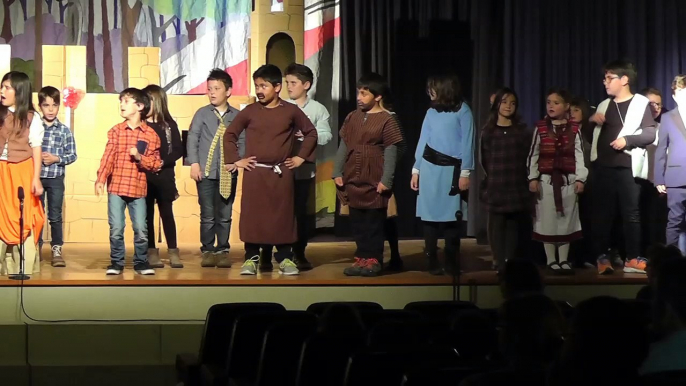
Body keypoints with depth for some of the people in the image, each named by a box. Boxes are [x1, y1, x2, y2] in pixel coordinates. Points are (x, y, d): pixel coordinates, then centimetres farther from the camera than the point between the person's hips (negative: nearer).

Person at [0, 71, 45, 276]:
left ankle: (24, 269, 6)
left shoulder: (31, 118, -1)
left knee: (23, 219, 1)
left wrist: (36, 178, -7)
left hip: (22, 171, -3)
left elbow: (36, 149, -2)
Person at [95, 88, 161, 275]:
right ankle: (116, 263, 13)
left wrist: (140, 158, -15)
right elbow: (108, 156, -3)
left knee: (141, 230, 2)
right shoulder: (116, 131, 4)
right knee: (116, 229, 1)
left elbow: (156, 163, 2)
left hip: (138, 189, 0)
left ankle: (141, 263, 16)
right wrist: (100, 179, -13)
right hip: (116, 187, 1)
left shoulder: (150, 134, 1)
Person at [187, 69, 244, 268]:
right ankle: (208, 251, 11)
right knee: (207, 215, 3)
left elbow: (242, 142, 5)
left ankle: (222, 251, 13)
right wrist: (194, 163, -8)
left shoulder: (237, 116, 5)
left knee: (225, 215, 5)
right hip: (206, 171, -1)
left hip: (228, 173, 1)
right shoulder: (202, 113, 2)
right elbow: (192, 139, 1)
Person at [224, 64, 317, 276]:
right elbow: (229, 134, 8)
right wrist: (235, 160, 1)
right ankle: (251, 258, 8)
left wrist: (301, 157, 5)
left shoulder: (291, 111, 1)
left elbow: (311, 133, 11)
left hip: (282, 173, 0)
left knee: (283, 215, 4)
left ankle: (285, 258, 12)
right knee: (252, 215, 1)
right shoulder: (250, 111, 1)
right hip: (254, 173, 0)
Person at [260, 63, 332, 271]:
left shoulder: (318, 109, 4)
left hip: (303, 169, 1)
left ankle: (299, 255, 19)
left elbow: (326, 136, -2)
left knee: (300, 212, 8)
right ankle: (266, 256, 3)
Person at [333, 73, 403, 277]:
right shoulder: (351, 118, 9)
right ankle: (361, 259, 16)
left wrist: (386, 180, -13)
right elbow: (343, 147, 12)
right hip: (353, 180, 5)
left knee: (374, 222, 2)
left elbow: (390, 152, -9)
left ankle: (374, 260, 8)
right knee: (357, 222, 9)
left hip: (374, 181, -5)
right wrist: (337, 172, 7)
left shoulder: (386, 120, -7)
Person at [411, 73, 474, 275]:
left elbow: (467, 143, -5)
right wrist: (416, 170, 9)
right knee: (430, 214, 2)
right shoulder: (432, 112, 9)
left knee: (452, 215, 0)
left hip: (451, 169, -3)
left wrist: (465, 173, -8)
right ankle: (432, 261, 7)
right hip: (430, 168, 3)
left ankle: (451, 260, 9)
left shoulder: (462, 111, -3)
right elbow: (423, 141, 12)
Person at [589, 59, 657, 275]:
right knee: (602, 214, 3)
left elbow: (650, 134, -7)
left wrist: (627, 139, -19)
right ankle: (602, 257, 6)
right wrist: (591, 120, 4)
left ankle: (633, 259, 2)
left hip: (627, 167, -4)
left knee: (631, 213, -1)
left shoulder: (640, 103, 1)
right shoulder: (604, 105, 17)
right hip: (603, 168, 4)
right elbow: (593, 135, 23)